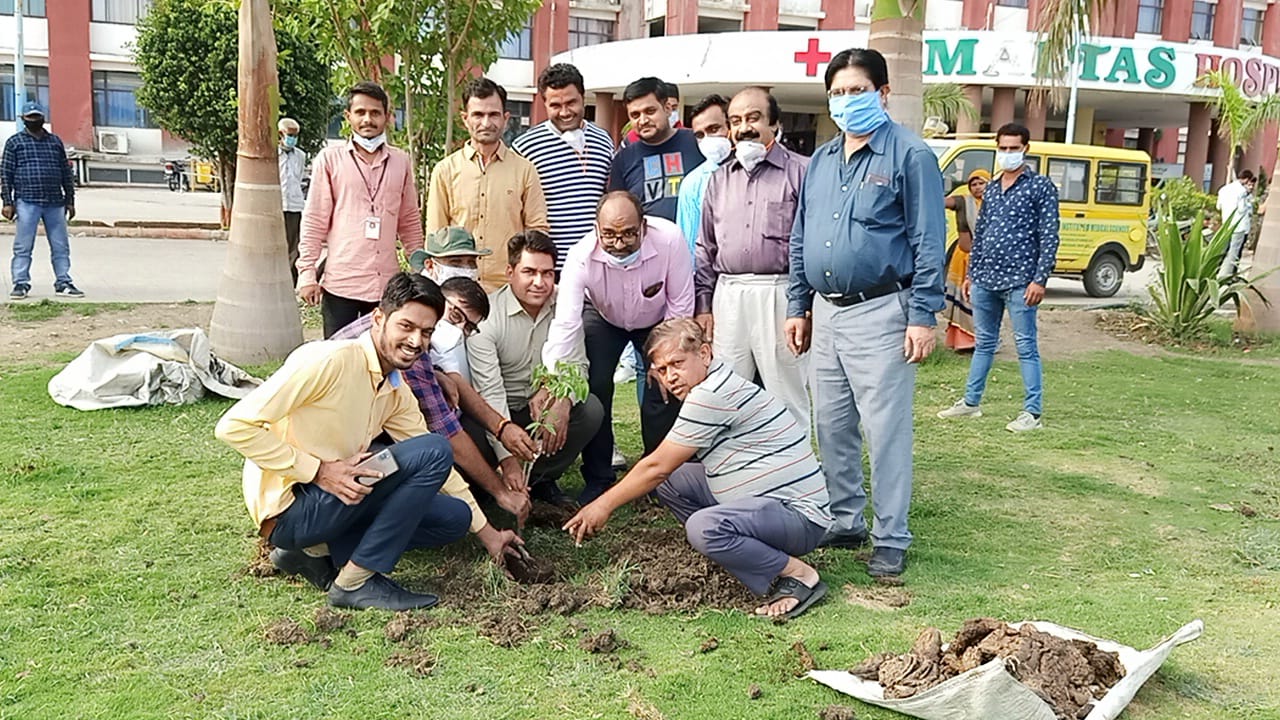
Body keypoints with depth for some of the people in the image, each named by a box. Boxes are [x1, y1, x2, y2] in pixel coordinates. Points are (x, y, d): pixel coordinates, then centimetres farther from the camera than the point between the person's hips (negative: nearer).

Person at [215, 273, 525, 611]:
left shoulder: (398, 392, 8)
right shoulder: (329, 360, -18)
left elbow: (437, 468, 16)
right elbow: (234, 426, -21)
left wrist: (487, 533, 13)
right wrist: (319, 470, -23)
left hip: (331, 498, 9)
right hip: (286, 509, -9)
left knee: (454, 517, 6)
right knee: (433, 451, -17)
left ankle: (317, 552, 6)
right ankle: (355, 582, -13)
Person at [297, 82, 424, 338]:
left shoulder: (401, 161, 11)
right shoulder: (330, 159, 3)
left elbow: (410, 222, 16)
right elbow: (314, 221, 3)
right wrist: (307, 273, -4)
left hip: (387, 283, 2)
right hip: (340, 281, -2)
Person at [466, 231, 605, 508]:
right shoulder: (487, 317, -19)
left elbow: (576, 365, -8)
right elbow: (490, 391, -25)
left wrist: (563, 401, -34)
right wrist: (508, 459, -35)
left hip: (545, 409, 4)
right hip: (496, 413, -4)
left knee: (591, 410, -24)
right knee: (470, 440, -35)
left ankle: (539, 479, -2)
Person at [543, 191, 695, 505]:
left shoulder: (669, 240, -36)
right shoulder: (582, 256, -37)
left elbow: (681, 304, -22)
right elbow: (565, 325, -41)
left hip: (658, 320, 0)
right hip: (602, 318, 0)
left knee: (665, 389, -12)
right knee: (593, 388, -13)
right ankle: (597, 479, 5)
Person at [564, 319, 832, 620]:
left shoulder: (711, 395, -18)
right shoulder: (718, 387, 14)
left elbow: (656, 467, -13)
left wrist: (604, 505, -2)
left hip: (800, 515, -10)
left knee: (703, 527, -35)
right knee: (670, 481, 11)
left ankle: (798, 574, -13)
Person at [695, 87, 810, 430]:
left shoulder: (800, 171, 0)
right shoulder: (720, 179, 18)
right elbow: (705, 247, 20)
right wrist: (702, 304, 13)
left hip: (778, 296, -5)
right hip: (727, 296, 5)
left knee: (787, 398, 0)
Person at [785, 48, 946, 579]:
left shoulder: (910, 155, -6)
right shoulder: (820, 161, 14)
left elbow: (928, 242, -9)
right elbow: (800, 239, 17)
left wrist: (923, 317, -14)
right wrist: (797, 307, 13)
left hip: (879, 312, -7)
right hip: (825, 314, 7)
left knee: (885, 431, -3)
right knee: (832, 427, 13)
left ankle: (890, 540, 7)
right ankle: (844, 521, 27)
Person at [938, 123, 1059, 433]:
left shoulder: (1041, 186, -3)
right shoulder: (991, 189, 14)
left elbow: (1049, 236, -7)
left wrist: (1040, 279, -14)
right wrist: (971, 273, 16)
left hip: (1019, 282, -6)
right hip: (985, 280, 6)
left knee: (1026, 347, -2)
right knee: (984, 343, 15)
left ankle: (1032, 413, 3)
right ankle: (970, 403, 23)